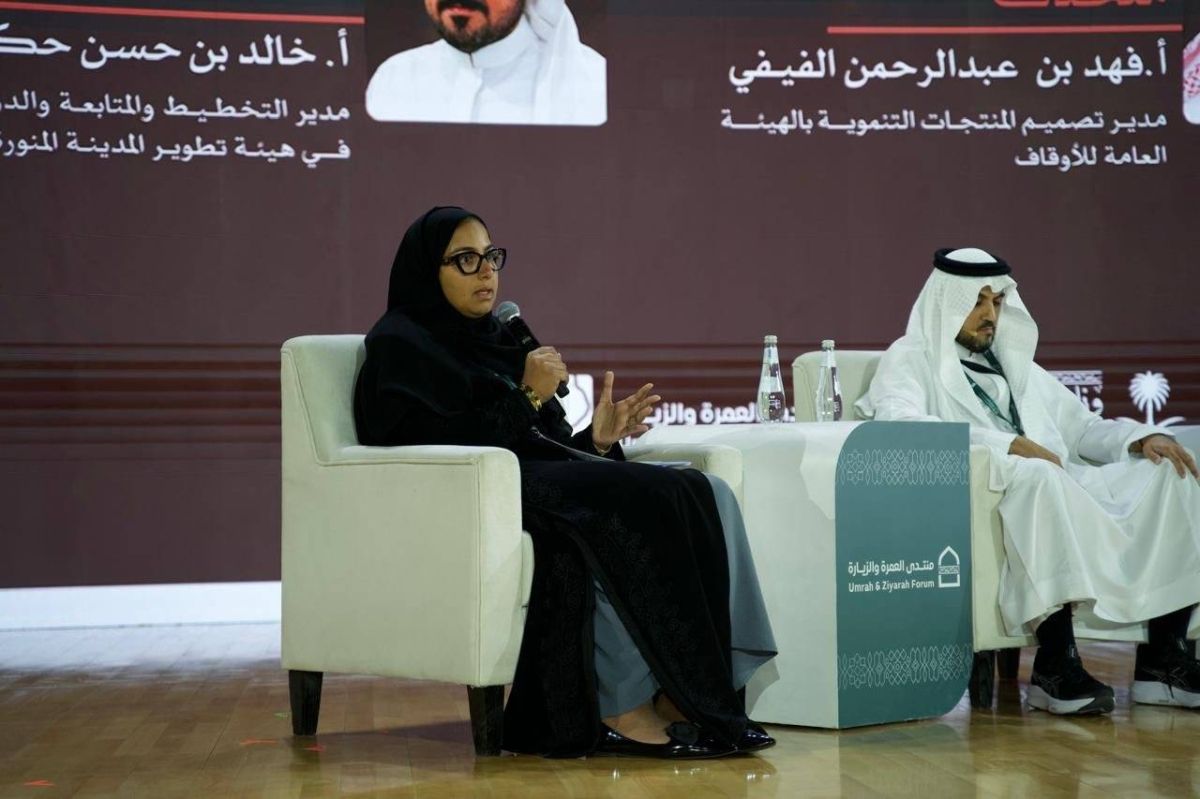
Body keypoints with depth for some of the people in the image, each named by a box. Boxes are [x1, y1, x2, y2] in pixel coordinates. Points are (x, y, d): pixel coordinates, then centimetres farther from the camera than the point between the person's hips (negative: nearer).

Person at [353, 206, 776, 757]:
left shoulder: (493, 339, 26)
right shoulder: (400, 344, 1)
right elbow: (437, 449, -14)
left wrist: (594, 440, 1)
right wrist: (527, 397, -13)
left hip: (549, 484, 8)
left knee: (705, 496, -14)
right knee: (639, 504, -30)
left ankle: (676, 693, -22)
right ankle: (621, 709, -27)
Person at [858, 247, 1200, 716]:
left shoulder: (1015, 364, 30)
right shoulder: (911, 358, 9)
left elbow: (1081, 427, 27)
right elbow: (899, 421, -13)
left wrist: (1144, 437, 5)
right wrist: (1006, 444, -20)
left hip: (1059, 490, 7)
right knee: (1034, 475, -39)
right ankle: (1055, 664, -38)